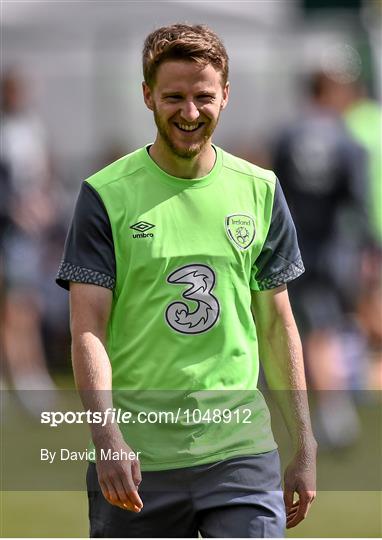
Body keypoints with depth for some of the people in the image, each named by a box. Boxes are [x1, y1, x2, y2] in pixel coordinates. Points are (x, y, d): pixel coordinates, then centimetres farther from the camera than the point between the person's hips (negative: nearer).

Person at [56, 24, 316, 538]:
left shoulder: (260, 191, 9)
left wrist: (304, 446, 11)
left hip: (240, 448, 2)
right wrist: (107, 437, -22)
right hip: (136, 459, -2)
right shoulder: (106, 196, -2)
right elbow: (88, 328, -7)